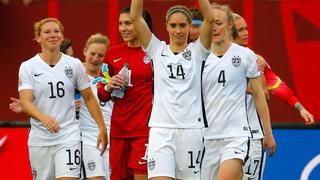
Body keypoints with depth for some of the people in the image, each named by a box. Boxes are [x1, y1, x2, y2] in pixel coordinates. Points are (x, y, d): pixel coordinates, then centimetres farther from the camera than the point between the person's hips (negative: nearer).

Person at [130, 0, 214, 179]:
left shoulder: (197, 51, 6)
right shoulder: (157, 49, 9)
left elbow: (210, 19, -8)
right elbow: (136, 17, 1)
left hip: (191, 129, 0)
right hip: (161, 129, 0)